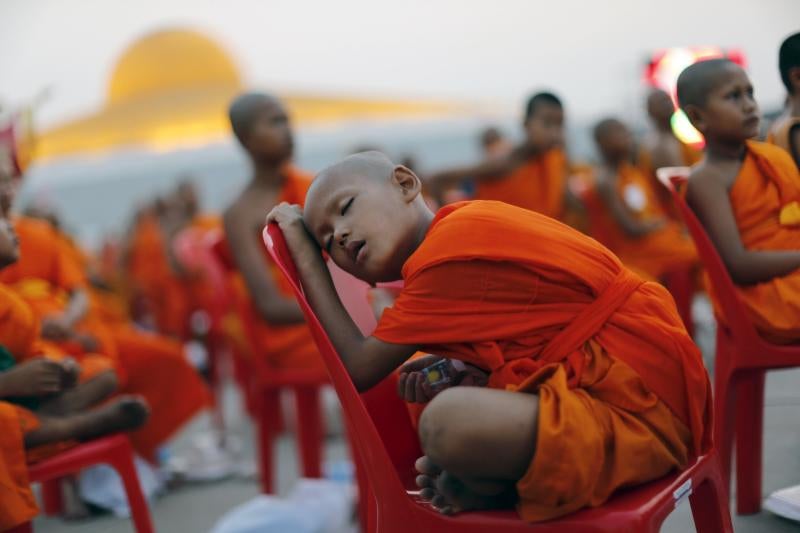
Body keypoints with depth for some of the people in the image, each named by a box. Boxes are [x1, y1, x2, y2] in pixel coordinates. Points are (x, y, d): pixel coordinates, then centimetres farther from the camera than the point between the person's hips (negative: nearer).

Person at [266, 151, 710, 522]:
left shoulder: (446, 251, -15)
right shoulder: (474, 218, 12)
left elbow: (359, 370, -7)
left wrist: (304, 255, 1)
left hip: (637, 409, -10)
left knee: (447, 422, -32)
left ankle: (487, 491, -2)